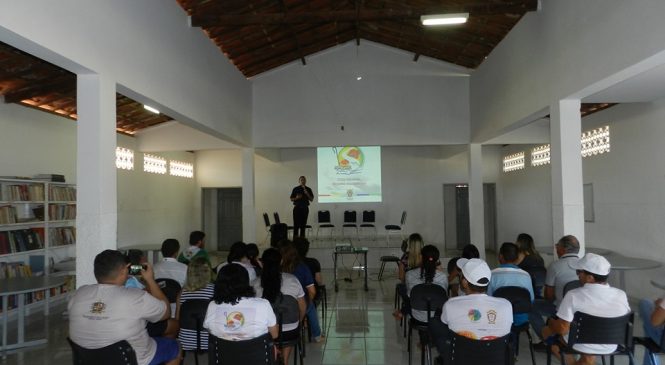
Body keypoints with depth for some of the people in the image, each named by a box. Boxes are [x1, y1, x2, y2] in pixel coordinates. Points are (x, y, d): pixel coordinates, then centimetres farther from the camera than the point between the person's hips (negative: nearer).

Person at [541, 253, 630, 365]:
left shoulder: (573, 296, -27)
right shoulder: (621, 295, -17)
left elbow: (562, 329, -22)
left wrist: (550, 322, -1)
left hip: (579, 345, -3)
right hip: (609, 348, 3)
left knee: (547, 330, 22)